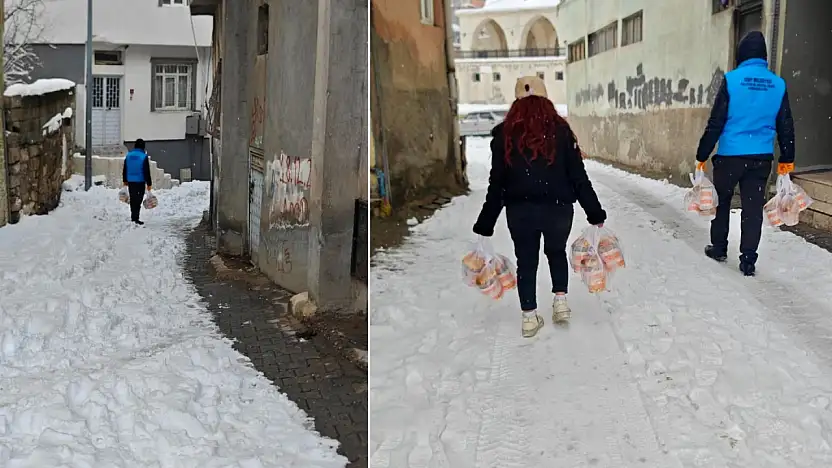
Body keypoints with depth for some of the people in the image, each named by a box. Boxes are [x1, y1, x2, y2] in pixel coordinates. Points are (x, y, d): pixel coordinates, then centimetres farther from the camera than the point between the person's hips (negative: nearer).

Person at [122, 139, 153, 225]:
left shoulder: (128, 155, 5)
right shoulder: (144, 156, -10)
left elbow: (124, 170, 12)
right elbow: (147, 172, -10)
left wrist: (125, 181, 23)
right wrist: (149, 184, -6)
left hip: (130, 181, 5)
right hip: (140, 181, -5)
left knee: (132, 199, 14)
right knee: (138, 200, -2)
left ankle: (133, 217, 22)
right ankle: (135, 218, -8)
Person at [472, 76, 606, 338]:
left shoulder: (504, 134, -1)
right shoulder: (560, 129, -2)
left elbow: (497, 184, 0)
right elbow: (578, 176, -3)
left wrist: (485, 224, 5)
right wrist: (595, 213, 3)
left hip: (520, 211, 0)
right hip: (558, 207, 0)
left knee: (526, 261, 14)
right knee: (557, 252, 25)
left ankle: (530, 317, 15)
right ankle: (560, 300, 15)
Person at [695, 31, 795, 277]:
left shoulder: (732, 80, -9)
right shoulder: (778, 84, 2)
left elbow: (715, 123, -9)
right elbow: (785, 126, 8)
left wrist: (702, 155, -3)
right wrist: (787, 159, 17)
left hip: (730, 155, -2)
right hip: (761, 157, 3)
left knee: (722, 201, 16)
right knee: (753, 207, 5)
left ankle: (719, 248, 26)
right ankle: (748, 261, 4)